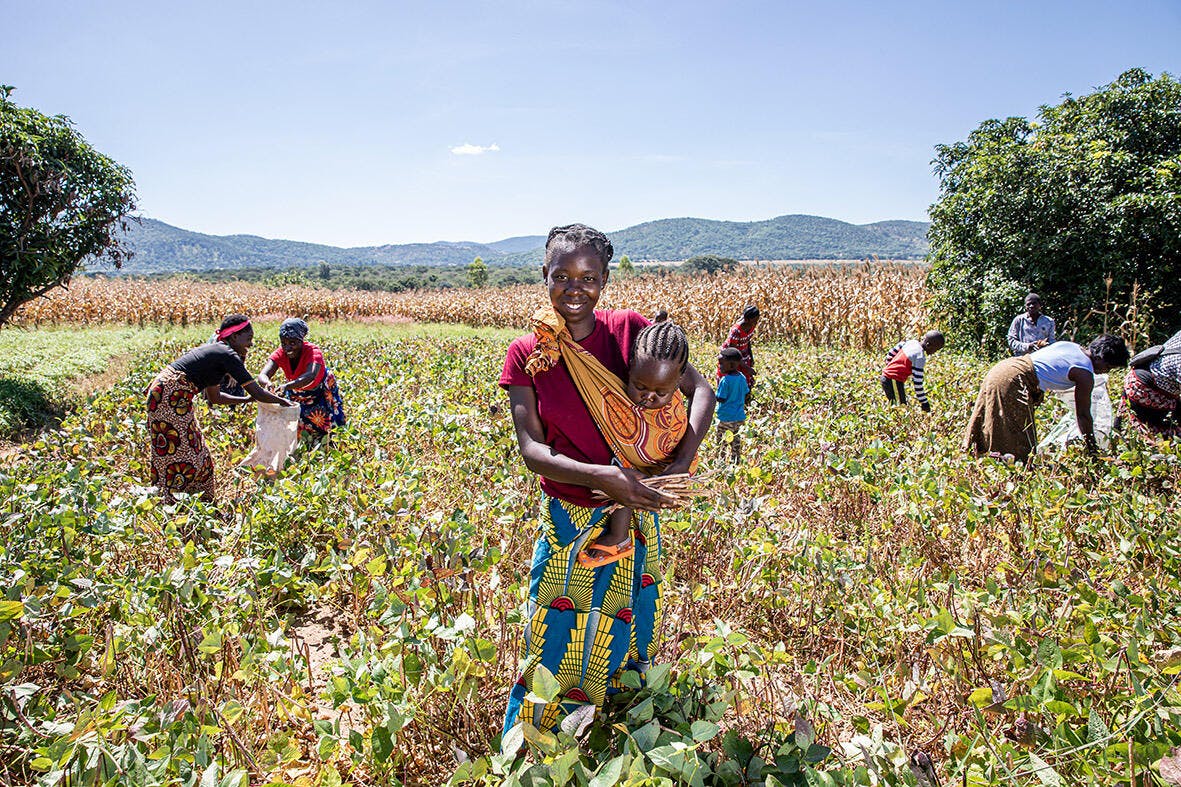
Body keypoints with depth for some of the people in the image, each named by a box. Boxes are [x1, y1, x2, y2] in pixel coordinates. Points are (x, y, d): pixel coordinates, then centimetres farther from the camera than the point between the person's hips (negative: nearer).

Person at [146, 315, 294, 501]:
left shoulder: (214, 351, 17)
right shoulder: (228, 355, -12)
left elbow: (214, 397, 22)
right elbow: (257, 392, -13)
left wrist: (247, 399, 22)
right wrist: (283, 401, 1)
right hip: (170, 397, -10)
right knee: (179, 453, -4)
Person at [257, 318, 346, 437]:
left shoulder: (313, 352, -36)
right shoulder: (280, 354, -25)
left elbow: (311, 376, -56)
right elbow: (262, 375, -38)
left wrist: (286, 386, -72)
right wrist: (267, 383, -64)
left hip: (321, 394, -3)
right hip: (296, 395, 3)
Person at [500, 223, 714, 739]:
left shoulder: (629, 330, -8)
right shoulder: (526, 355, -8)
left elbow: (700, 389, -5)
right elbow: (531, 449, -14)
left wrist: (683, 460, -21)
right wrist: (599, 476, -30)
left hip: (634, 513, 1)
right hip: (568, 521, -1)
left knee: (626, 639, 19)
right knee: (555, 644, 11)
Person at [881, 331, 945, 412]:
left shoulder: (912, 342, 7)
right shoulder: (920, 357, -17)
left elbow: (892, 352, 18)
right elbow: (918, 381, -17)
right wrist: (924, 403, -11)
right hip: (894, 381, -10)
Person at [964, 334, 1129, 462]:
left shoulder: (1070, 345, 16)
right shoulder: (1085, 375, -4)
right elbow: (1083, 415, 1)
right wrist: (1092, 449, 11)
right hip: (1012, 382, -9)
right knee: (1020, 448, -1)